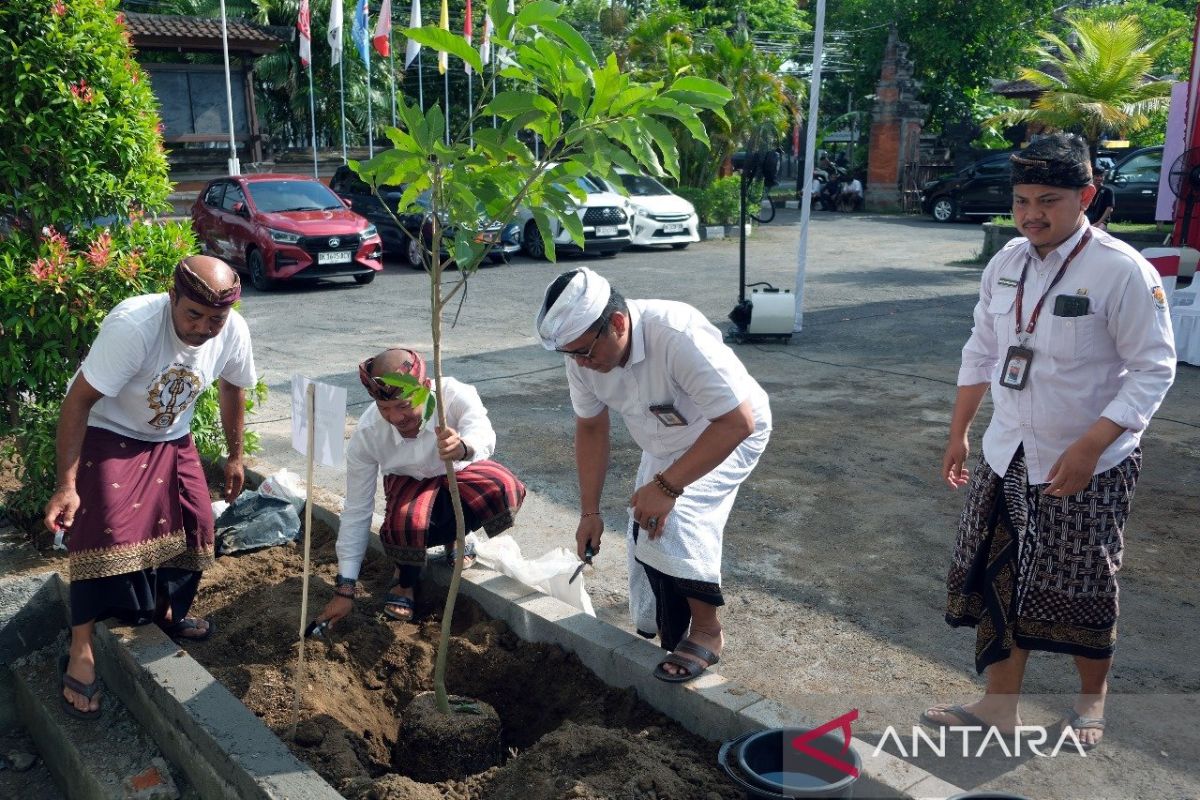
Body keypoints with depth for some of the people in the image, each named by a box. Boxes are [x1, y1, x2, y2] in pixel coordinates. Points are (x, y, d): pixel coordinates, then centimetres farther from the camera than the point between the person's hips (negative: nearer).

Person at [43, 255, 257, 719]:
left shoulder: (234, 332, -19)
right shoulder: (132, 325, -35)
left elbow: (231, 389, 2)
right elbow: (79, 401, -29)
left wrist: (235, 457, 9)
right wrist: (66, 485, -30)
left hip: (171, 438, 5)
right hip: (108, 433, -5)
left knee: (196, 522, 0)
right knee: (107, 532, -17)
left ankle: (166, 611, 26)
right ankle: (81, 651, -5)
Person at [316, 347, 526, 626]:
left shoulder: (455, 395, -33)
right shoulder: (367, 435, -27)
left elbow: (483, 434, -53)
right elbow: (357, 512, -20)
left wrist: (463, 448, -80)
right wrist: (345, 590, -18)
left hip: (459, 471, 1)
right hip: (409, 481, 0)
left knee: (508, 491, -32)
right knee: (405, 526, -35)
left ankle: (452, 536, 2)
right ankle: (404, 577, 4)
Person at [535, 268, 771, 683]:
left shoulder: (678, 336, -40)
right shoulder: (583, 355, -19)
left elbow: (739, 421, -39)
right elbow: (591, 429, -4)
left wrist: (667, 485, -39)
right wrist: (590, 512, -7)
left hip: (728, 433, -6)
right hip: (666, 446, 7)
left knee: (675, 517, -28)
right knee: (646, 523, 7)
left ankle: (706, 629, -9)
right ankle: (668, 634, 31)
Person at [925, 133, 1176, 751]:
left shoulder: (1122, 271, -16)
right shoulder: (1006, 263, 2)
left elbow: (1153, 369, -15)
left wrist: (1089, 448, -23)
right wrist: (958, 433, 14)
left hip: (1089, 468, -5)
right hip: (1007, 457, 5)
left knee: (1081, 595, 10)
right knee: (995, 582, 10)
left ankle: (1091, 701, 37)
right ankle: (998, 706, 27)